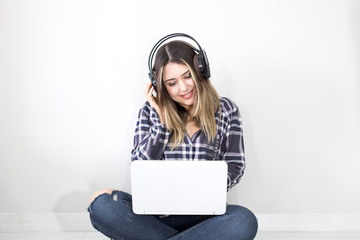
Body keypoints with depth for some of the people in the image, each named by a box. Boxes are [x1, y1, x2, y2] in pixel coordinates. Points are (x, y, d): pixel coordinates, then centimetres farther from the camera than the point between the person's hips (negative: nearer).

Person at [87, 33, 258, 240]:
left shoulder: (226, 110, 5)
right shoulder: (152, 111, 7)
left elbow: (235, 166, 5)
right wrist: (162, 120, -8)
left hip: (202, 213, -1)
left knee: (245, 221, -33)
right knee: (101, 203, -27)